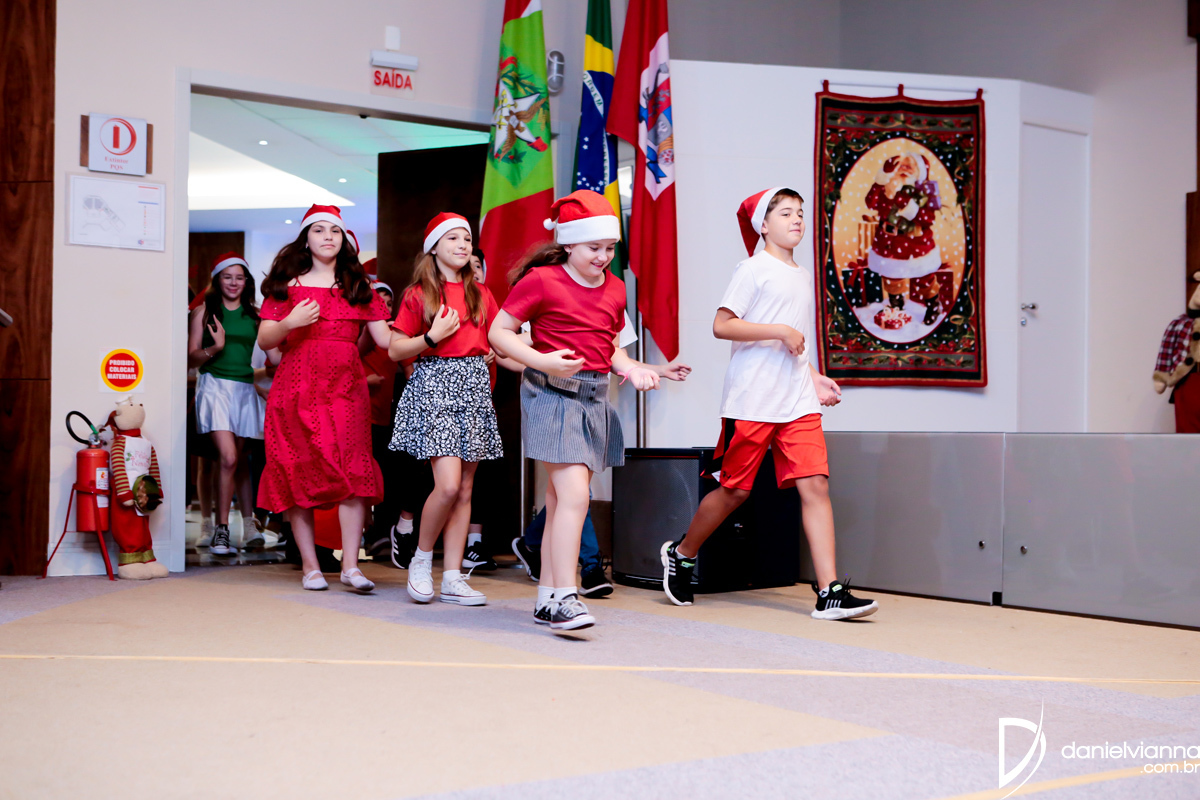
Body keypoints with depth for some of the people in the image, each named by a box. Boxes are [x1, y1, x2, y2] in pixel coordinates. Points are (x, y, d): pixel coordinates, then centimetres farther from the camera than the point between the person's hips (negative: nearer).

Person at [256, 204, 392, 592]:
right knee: (299, 472, -2)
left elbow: (385, 338, 9)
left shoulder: (359, 287, 15)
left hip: (346, 385, 1)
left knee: (353, 469, -13)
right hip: (297, 385, -1)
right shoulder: (288, 284, 10)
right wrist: (289, 323, -13)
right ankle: (309, 564, 7)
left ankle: (350, 564, -13)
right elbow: (264, 341, 5)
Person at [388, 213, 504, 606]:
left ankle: (453, 578, 7)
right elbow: (394, 350, 1)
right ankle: (421, 558, 6)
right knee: (448, 485, -17)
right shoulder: (419, 294, 2)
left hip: (474, 386, 5)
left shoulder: (481, 294, 14)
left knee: (465, 490, 3)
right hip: (434, 385, -5)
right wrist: (432, 337, -13)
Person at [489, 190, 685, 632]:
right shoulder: (541, 280, -7)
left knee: (562, 501, 11)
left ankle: (546, 599, 19)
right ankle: (564, 598, -15)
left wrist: (629, 367, 1)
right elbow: (499, 333, -5)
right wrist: (542, 361, -19)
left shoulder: (614, 288, 12)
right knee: (574, 494, -17)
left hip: (594, 399, 7)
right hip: (552, 395, -7)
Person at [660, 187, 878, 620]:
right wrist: (780, 331, -15)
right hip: (752, 401, -6)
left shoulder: (803, 276, 19)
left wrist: (814, 377, 12)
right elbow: (721, 325, -12)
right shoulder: (754, 269, -3)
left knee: (815, 484, -7)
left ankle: (830, 593, -10)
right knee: (735, 489, 2)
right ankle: (681, 554, 27)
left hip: (798, 402, 6)